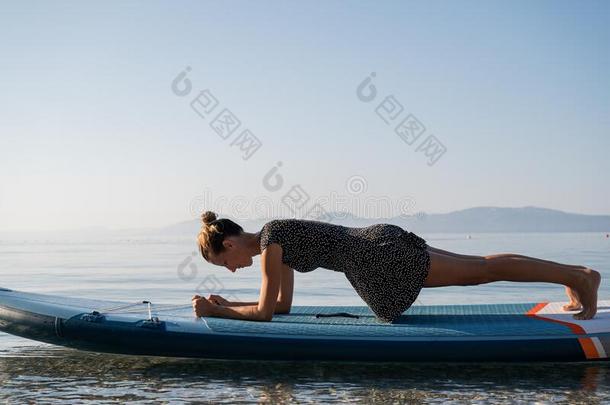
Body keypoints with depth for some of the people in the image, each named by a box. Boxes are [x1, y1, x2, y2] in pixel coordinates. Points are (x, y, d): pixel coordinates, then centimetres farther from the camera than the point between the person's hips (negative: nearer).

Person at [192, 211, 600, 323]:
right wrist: (226, 303, 17)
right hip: (380, 243, 8)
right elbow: (283, 304, 21)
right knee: (478, 265, 13)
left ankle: (577, 276, 5)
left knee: (482, 270, -2)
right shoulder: (276, 241, 15)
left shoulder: (269, 241, -12)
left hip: (379, 257, -8)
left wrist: (214, 311, -1)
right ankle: (577, 273, 19)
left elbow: (264, 311, -11)